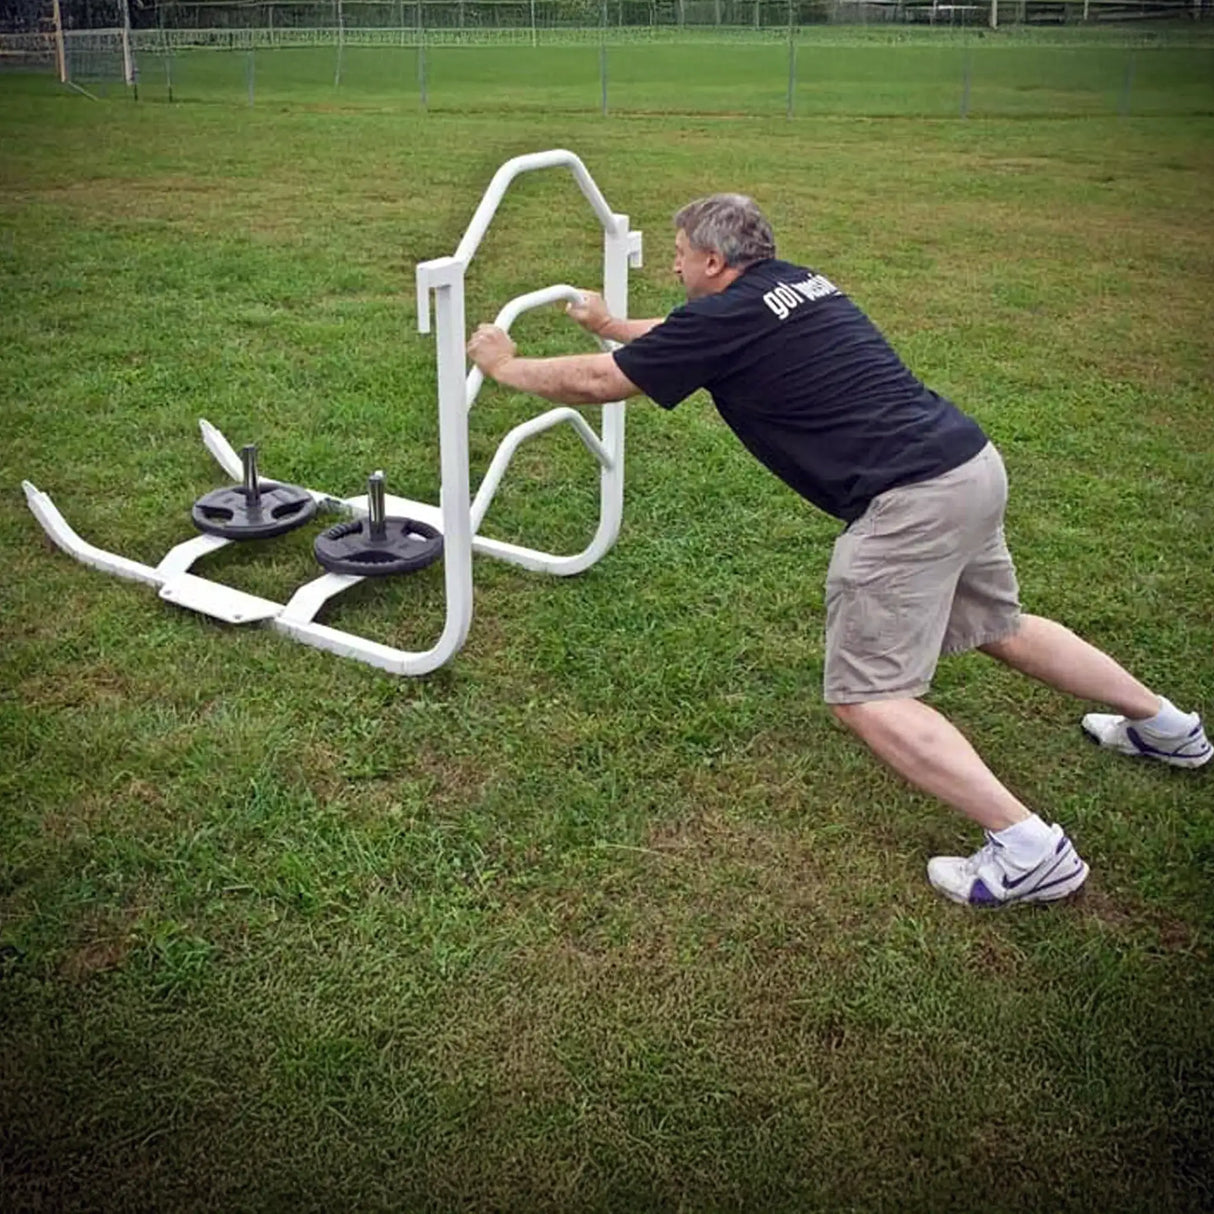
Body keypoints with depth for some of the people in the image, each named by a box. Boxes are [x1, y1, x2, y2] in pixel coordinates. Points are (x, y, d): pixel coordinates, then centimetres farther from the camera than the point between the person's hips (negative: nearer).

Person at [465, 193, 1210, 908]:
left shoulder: (729, 317, -8)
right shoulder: (797, 284, 16)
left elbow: (597, 381, 0)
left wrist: (507, 366, 15)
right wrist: (613, 325, 45)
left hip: (913, 500, -10)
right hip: (971, 464, 10)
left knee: (867, 697, -5)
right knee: (999, 625, 29)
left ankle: (1030, 847, -11)